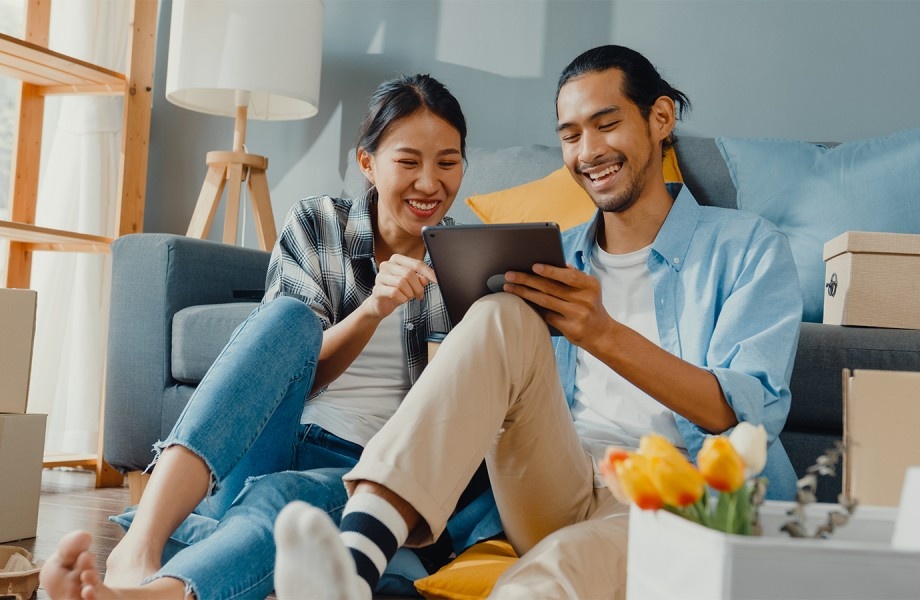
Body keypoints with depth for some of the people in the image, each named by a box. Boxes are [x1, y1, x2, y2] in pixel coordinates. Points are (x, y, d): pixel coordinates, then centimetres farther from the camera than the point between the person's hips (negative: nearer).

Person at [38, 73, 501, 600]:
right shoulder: (317, 225, 5)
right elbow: (291, 374, -4)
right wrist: (373, 309, -21)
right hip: (283, 448, 0)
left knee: (277, 498, -37)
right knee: (289, 316, -31)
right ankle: (139, 552, -46)